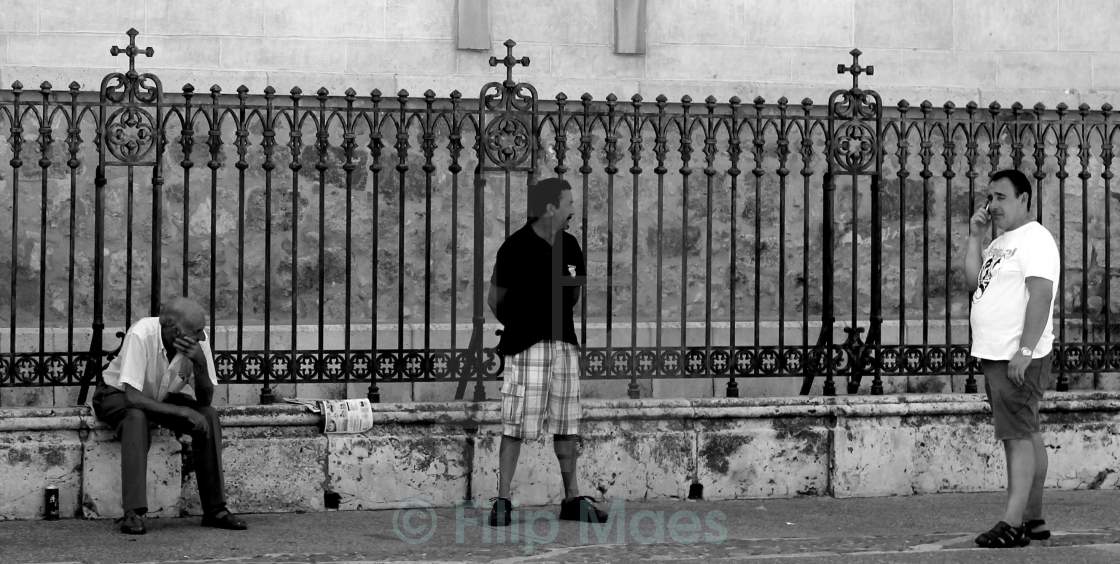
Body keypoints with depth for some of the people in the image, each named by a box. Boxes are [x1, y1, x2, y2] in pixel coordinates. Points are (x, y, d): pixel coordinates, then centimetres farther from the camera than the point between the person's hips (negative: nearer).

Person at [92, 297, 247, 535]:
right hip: (117, 394, -5)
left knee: (209, 417, -20)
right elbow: (132, 397, -37)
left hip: (163, 399, 5)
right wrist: (182, 413, -39)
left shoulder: (198, 341, -18)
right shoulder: (141, 335, -33)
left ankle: (215, 509, -15)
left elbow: (205, 400, -16)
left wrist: (200, 363, -34)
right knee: (136, 418, -38)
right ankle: (133, 514, -37)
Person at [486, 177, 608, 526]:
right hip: (525, 346, -6)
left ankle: (572, 499, 15)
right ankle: (502, 501, -3)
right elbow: (495, 299, 1)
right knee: (516, 425, -7)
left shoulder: (568, 245, 8)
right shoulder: (515, 248, -10)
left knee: (567, 425, 8)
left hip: (564, 342, 6)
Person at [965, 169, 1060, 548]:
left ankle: (1014, 524, -15)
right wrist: (975, 238, 5)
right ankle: (1034, 519, 16)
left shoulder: (1035, 239, -10)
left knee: (1018, 436, -12)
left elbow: (1040, 295, -19)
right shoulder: (1000, 243, 20)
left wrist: (1025, 351, -26)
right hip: (995, 356, 10)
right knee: (1028, 435, 12)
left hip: (1019, 359, -10)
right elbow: (974, 281, 13)